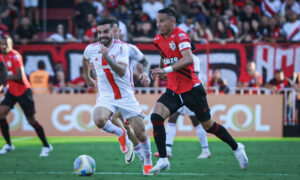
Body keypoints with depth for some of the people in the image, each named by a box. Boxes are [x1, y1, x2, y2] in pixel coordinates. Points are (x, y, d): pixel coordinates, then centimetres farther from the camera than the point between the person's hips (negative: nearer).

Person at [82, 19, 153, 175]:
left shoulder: (121, 47, -13)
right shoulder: (91, 49, -2)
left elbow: (121, 72, -27)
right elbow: (85, 58, 25)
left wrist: (107, 58, -41)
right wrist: (87, 77, 31)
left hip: (126, 96, -2)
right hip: (106, 96, 2)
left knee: (140, 134, -5)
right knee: (99, 120, -31)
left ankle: (148, 162, 23)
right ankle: (121, 135, 2)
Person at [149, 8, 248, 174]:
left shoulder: (180, 36, -17)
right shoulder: (158, 40, 6)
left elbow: (188, 59, -33)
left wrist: (166, 69, -41)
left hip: (191, 89, -6)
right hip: (173, 90, 6)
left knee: (208, 126, 5)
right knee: (156, 117, -17)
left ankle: (237, 148, 29)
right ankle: (163, 160, -14)